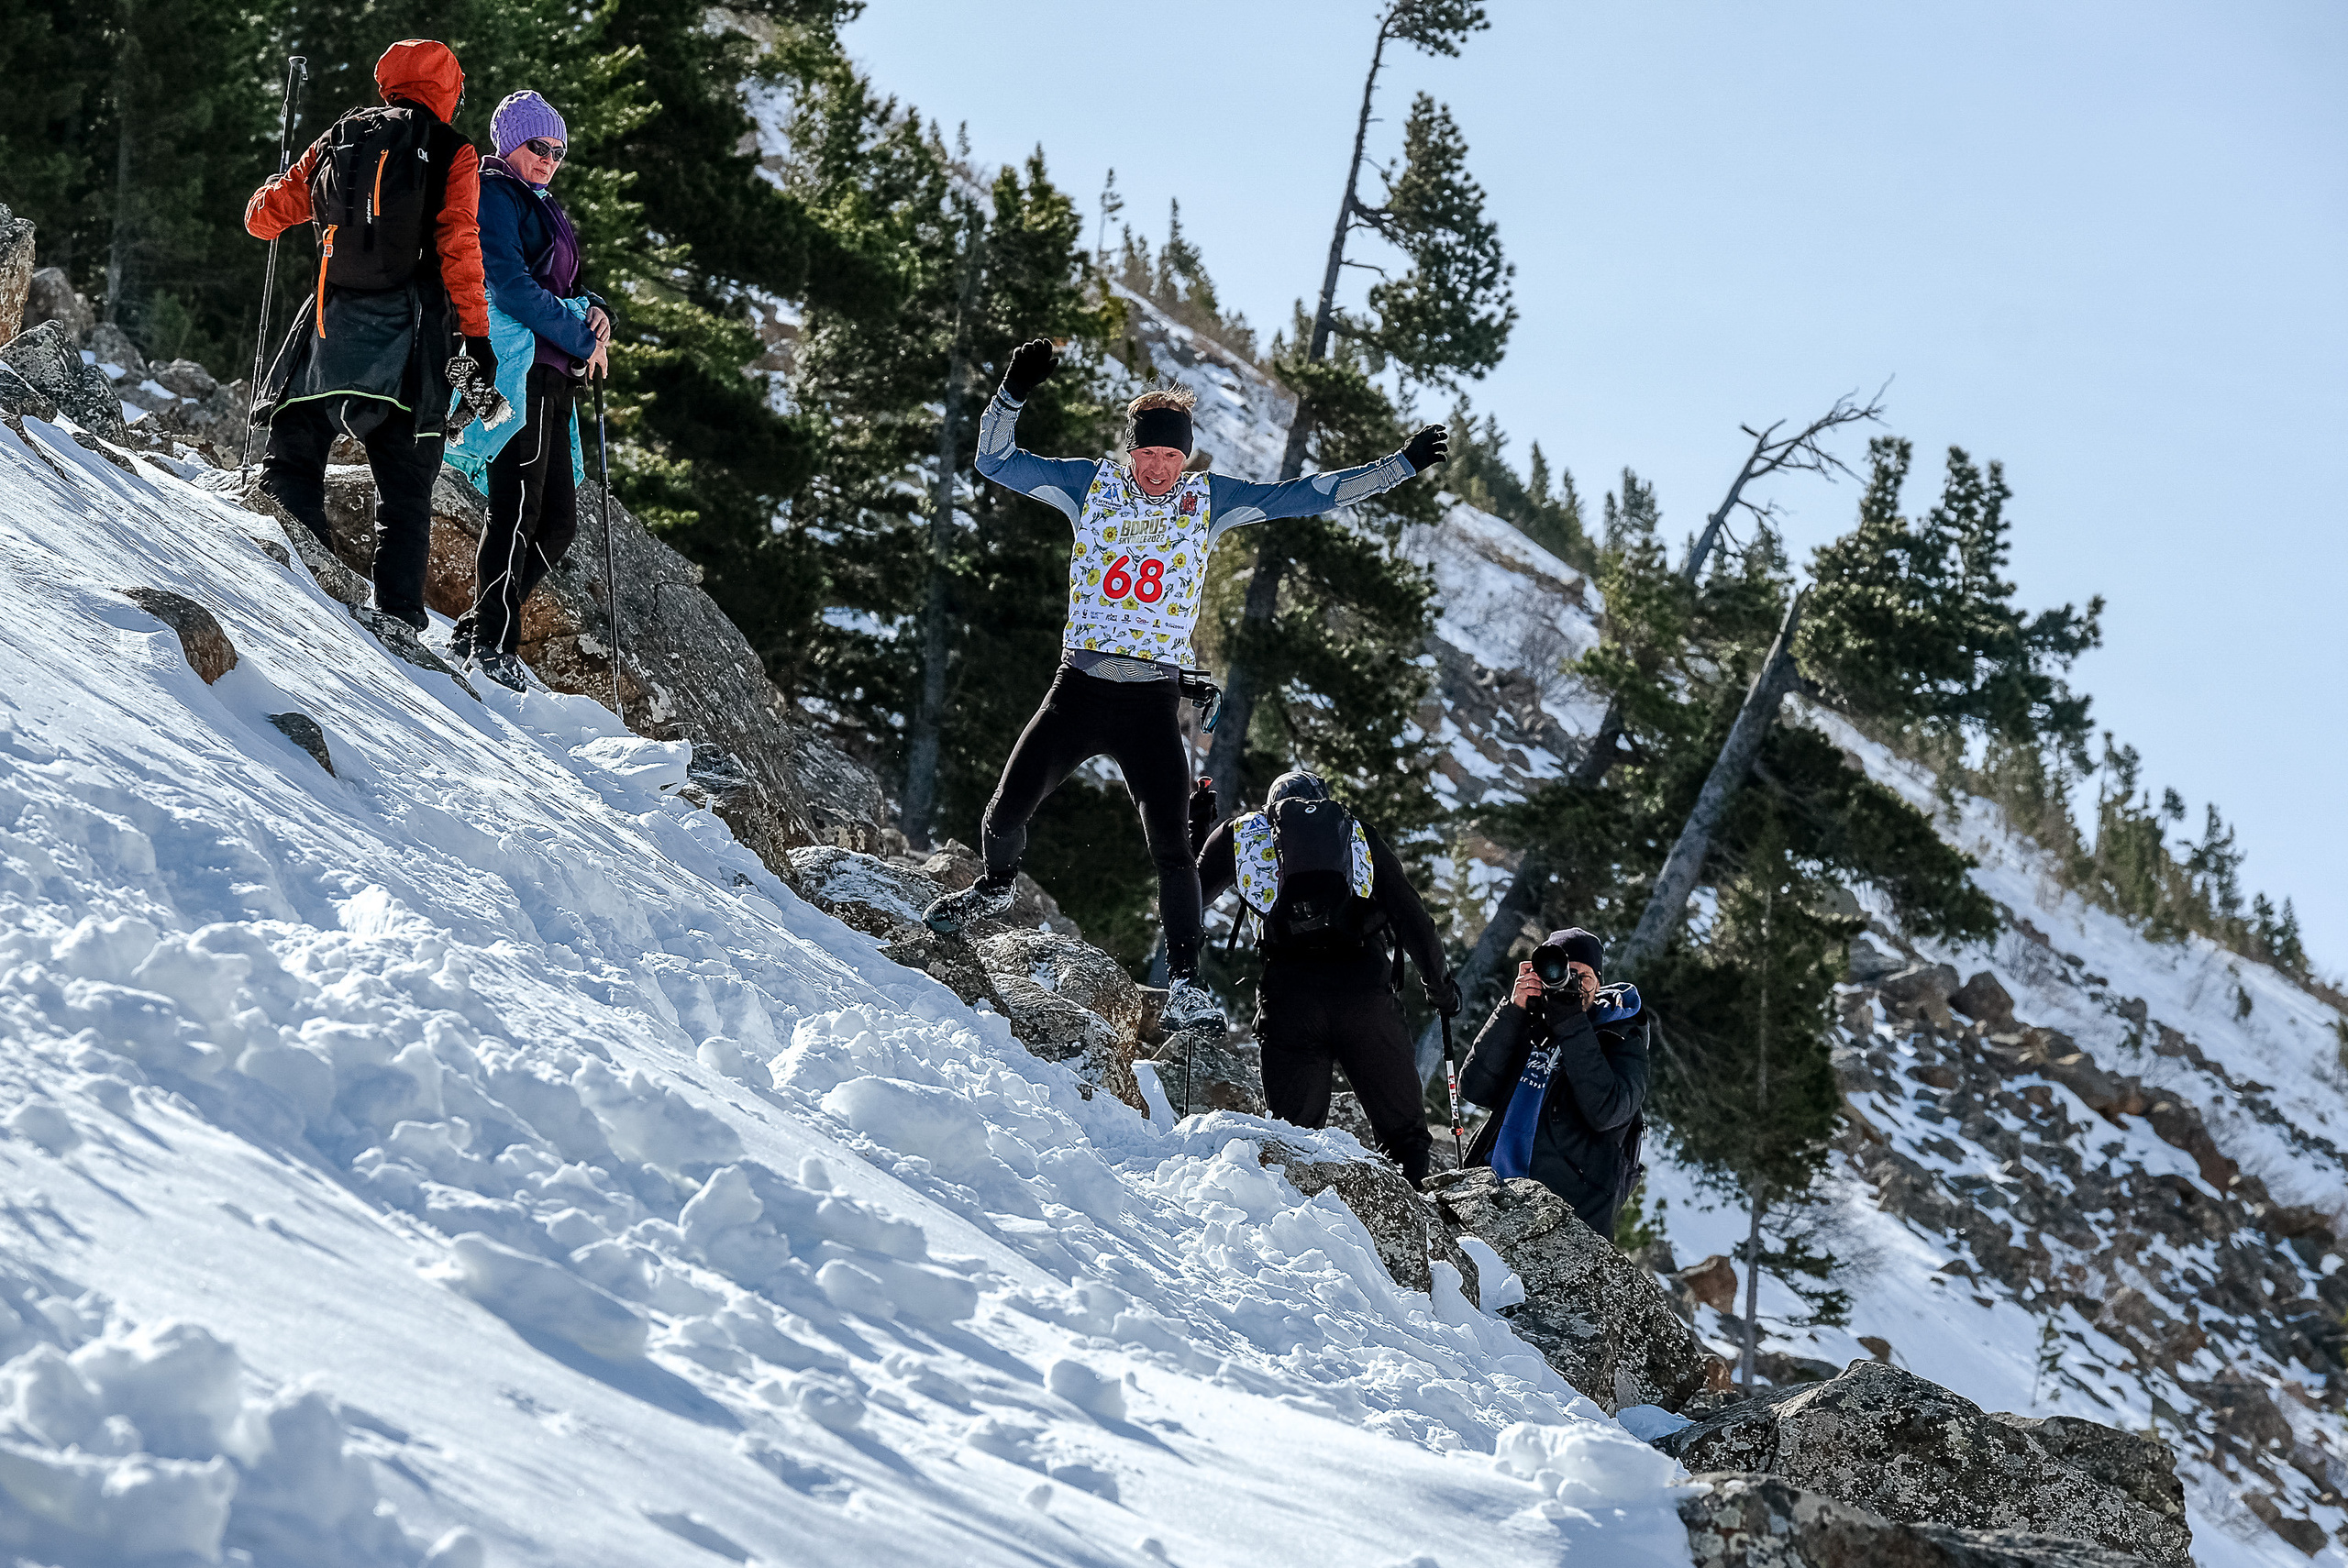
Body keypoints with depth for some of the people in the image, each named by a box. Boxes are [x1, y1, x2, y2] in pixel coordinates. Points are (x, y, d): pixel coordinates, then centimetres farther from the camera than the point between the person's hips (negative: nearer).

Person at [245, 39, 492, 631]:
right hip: (408, 336, -2)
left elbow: (265, 215, 14)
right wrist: (476, 332, -7)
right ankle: (399, 614, -5)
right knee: (406, 488, 4)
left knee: (293, 459, 8)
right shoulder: (452, 154, 2)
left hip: (332, 326, 2)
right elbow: (459, 248, -8)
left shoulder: (338, 139, 11)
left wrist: (270, 197, 38)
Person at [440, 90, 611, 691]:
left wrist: (591, 312, 0)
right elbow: (508, 283, -13)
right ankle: (492, 641, -16)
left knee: (559, 522, 4)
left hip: (550, 381, 9)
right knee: (518, 506, -16)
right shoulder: (494, 195, -1)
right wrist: (582, 340, -11)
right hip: (516, 365, -9)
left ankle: (477, 631, 8)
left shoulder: (546, 209, 27)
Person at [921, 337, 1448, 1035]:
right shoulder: (1091, 484, 2)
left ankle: (1185, 983, 1)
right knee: (1006, 814, -2)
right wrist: (1013, 393, -17)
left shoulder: (1209, 500, 3)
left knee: (1172, 848, -9)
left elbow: (1307, 495, 5)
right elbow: (995, 461, 0)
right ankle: (997, 884, 32)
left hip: (1154, 702, 0)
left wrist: (1402, 465, 1)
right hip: (1079, 688, 0)